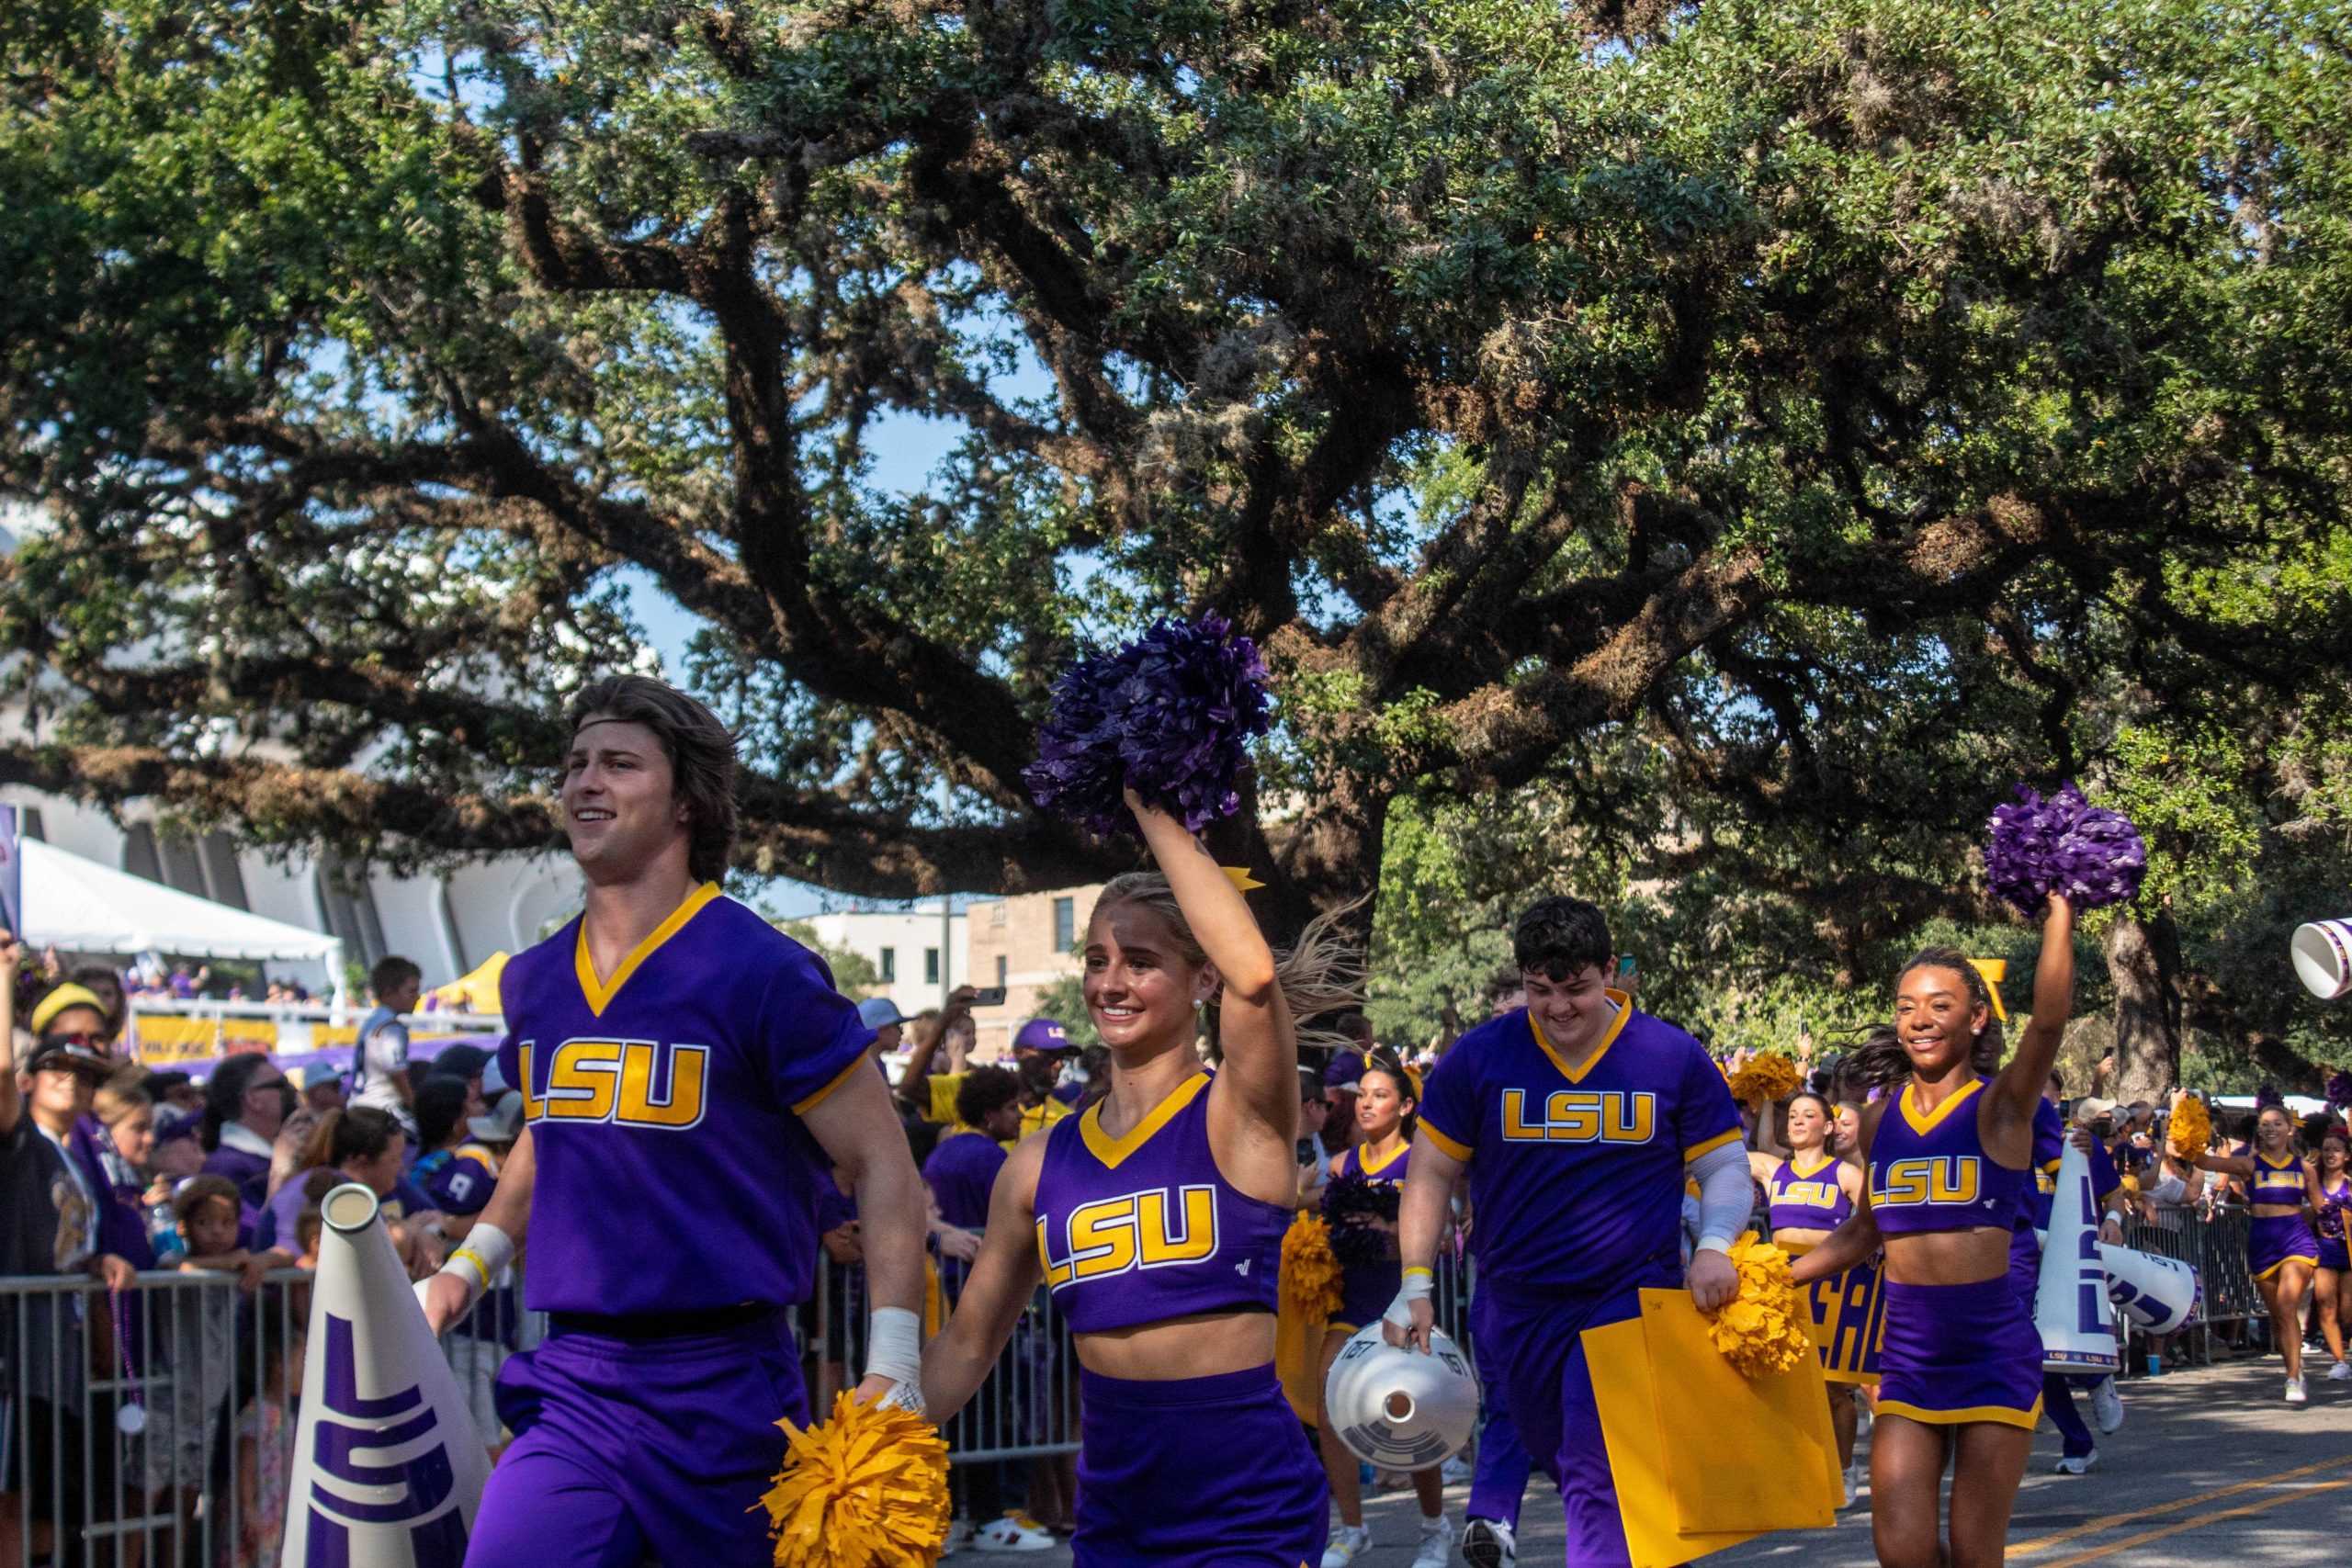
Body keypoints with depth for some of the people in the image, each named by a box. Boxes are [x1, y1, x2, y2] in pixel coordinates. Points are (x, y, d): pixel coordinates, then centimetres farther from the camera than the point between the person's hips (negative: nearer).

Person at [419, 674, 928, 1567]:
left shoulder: (763, 974, -8)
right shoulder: (532, 983, 10)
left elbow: (883, 1167, -7)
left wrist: (894, 1368, -15)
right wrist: (471, 1265, 16)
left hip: (724, 1389, -4)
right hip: (573, 1384, 4)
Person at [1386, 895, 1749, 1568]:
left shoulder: (1675, 1057, -4)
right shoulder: (1478, 1058, -3)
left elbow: (1725, 1166, 3)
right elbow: (1432, 1174, 3)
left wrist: (1714, 1245, -16)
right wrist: (1416, 1285, -6)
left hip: (1634, 1302, -3)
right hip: (1519, 1308, 3)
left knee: (1601, 1480, -12)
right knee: (1565, 1462, 17)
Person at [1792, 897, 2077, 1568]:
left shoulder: (2001, 1106, -6)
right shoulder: (1880, 1119, 7)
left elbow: (2050, 1018, -25)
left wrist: (2060, 906, -26)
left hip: (1993, 1349, -4)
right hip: (1906, 1353, 4)